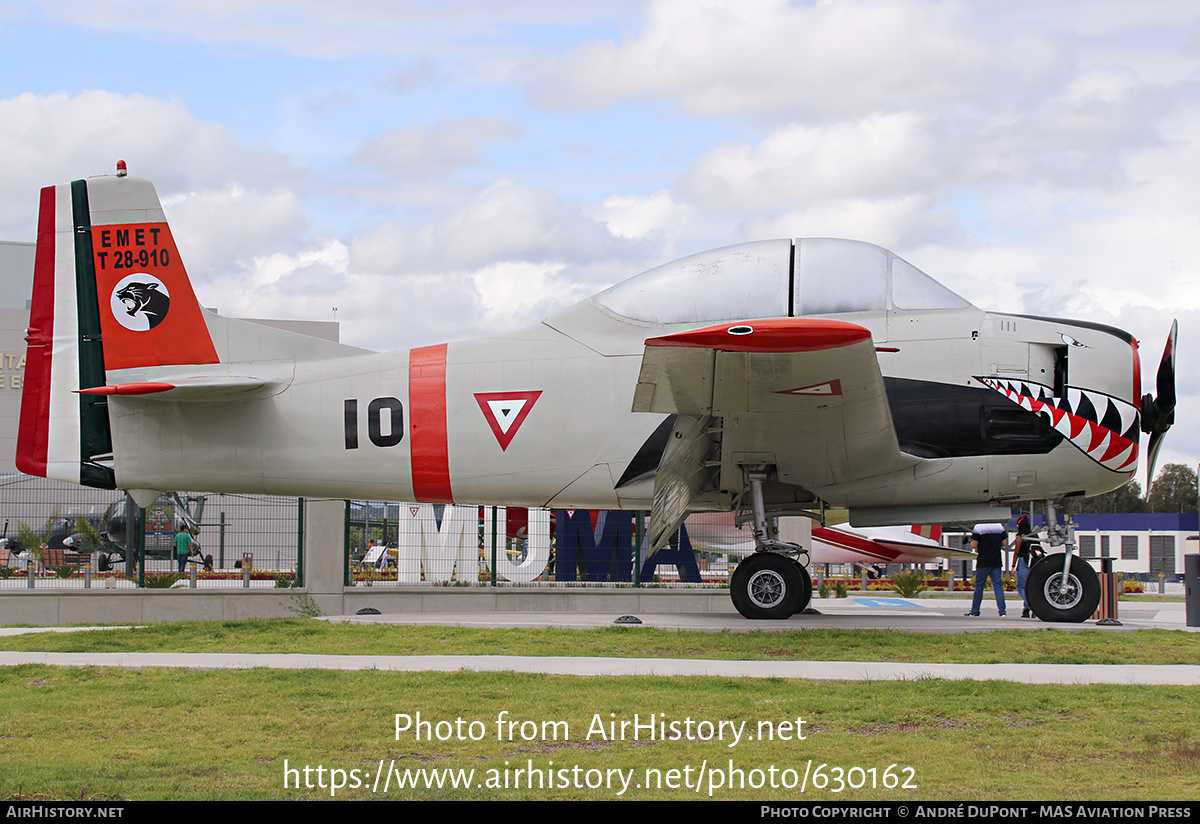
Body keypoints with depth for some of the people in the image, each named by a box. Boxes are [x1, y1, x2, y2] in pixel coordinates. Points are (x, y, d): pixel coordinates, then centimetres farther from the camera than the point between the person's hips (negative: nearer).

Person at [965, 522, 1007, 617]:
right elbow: (1005, 543, 7)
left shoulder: (978, 529, -9)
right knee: (998, 585, 2)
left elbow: (974, 545, -12)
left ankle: (974, 611, 13)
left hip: (983, 562, -3)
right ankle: (1002, 611, -7)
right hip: (996, 562, 3)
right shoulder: (1000, 527, 3)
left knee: (979, 585, 7)